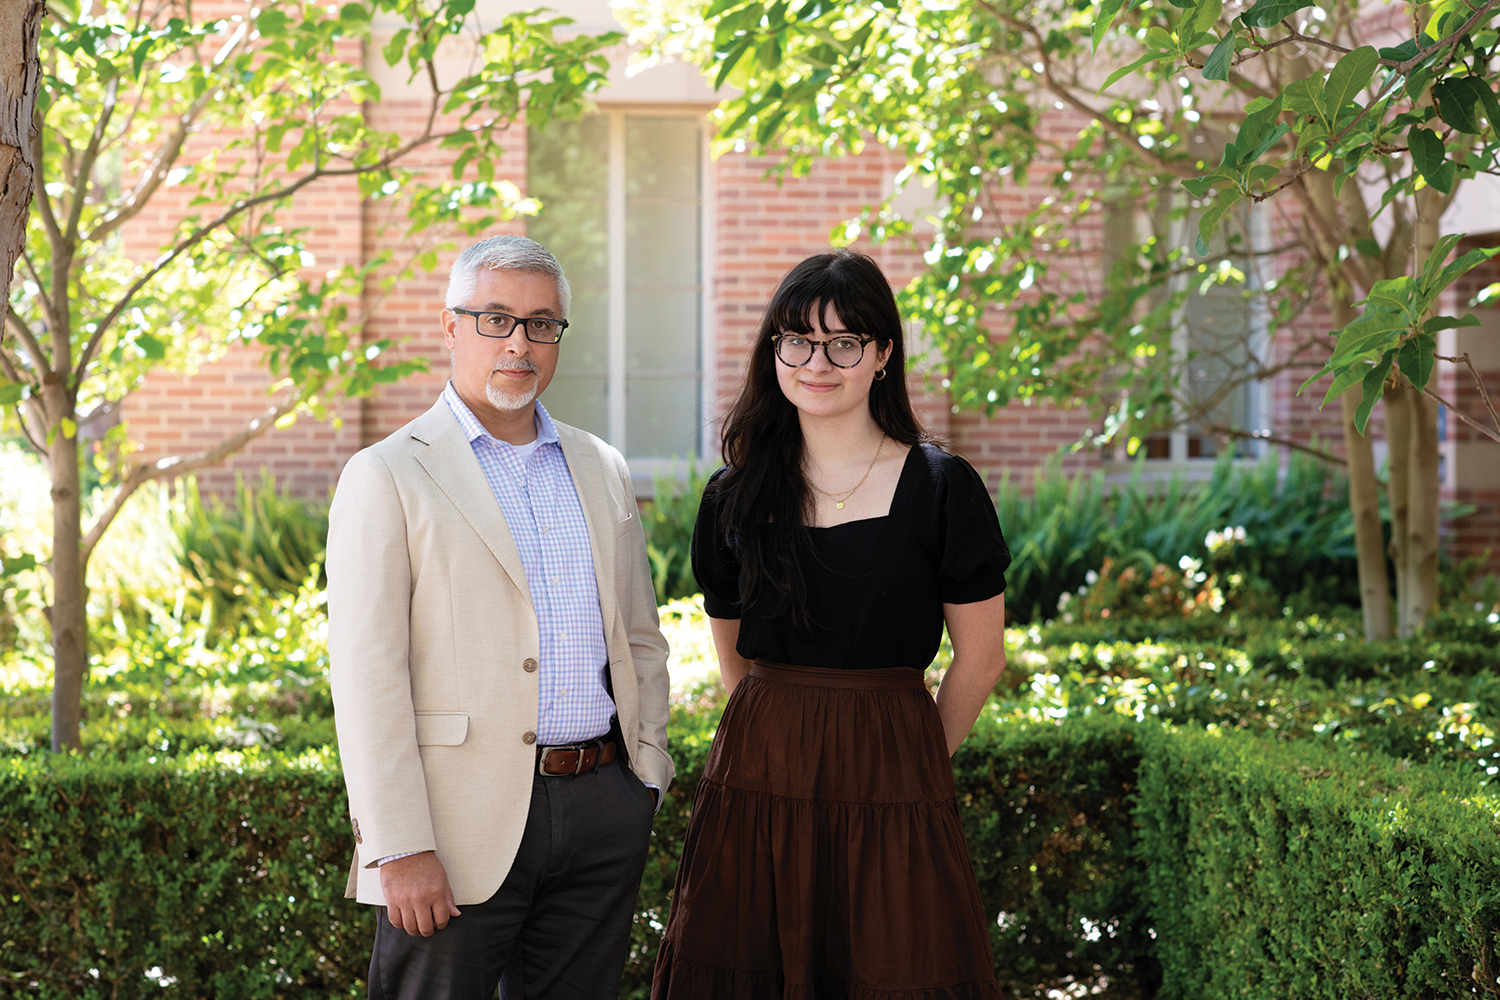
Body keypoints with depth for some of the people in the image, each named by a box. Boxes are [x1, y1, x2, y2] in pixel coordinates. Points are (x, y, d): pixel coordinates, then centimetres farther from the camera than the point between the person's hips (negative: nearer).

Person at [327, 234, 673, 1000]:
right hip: (465, 823, -5)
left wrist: (647, 780, 11)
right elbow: (366, 675, -10)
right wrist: (400, 848, -15)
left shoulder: (603, 471, 14)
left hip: (602, 816, 5)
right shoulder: (388, 477, -3)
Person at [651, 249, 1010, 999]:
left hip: (889, 783, -3)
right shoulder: (735, 494, 6)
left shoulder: (941, 488, -4)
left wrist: (910, 760, 8)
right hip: (757, 770, 3)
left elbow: (980, 659, 1)